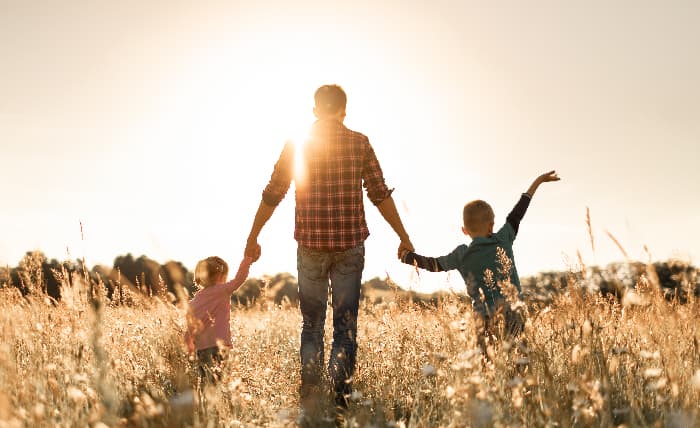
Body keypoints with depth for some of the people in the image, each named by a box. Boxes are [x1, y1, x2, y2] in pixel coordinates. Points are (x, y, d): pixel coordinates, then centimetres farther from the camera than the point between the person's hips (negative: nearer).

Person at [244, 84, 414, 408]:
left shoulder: (296, 144, 2)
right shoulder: (359, 143, 0)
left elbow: (272, 195, 4)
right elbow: (380, 194, 0)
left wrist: (253, 238, 14)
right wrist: (403, 238, 7)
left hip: (310, 245, 1)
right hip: (349, 245, -1)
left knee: (312, 324, 12)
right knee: (345, 325, 6)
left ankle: (309, 397, 11)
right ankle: (341, 395, 1)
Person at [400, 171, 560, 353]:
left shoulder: (461, 256, 6)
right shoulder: (503, 240, 8)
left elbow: (433, 264, 17)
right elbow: (518, 212, 17)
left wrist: (406, 256, 34)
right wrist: (539, 181, 28)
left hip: (486, 323, -1)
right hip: (514, 318, 1)